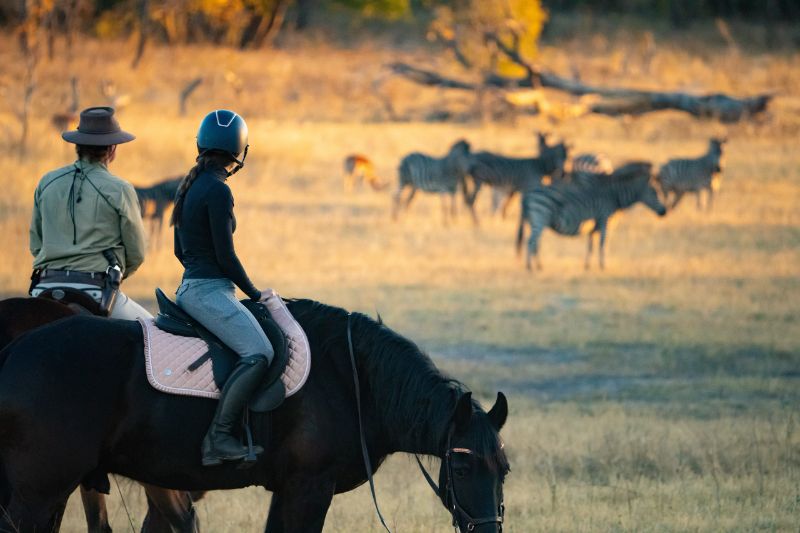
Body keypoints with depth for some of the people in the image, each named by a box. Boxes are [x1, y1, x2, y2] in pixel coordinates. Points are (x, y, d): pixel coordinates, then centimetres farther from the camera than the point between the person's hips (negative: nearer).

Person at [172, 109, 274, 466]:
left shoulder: (190, 187, 14)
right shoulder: (218, 190, -14)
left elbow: (180, 250, 21)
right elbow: (225, 256, -16)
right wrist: (254, 293, -5)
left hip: (191, 286, 10)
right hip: (209, 292, -10)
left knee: (258, 351, 21)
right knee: (258, 354, -24)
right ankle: (219, 435, -28)